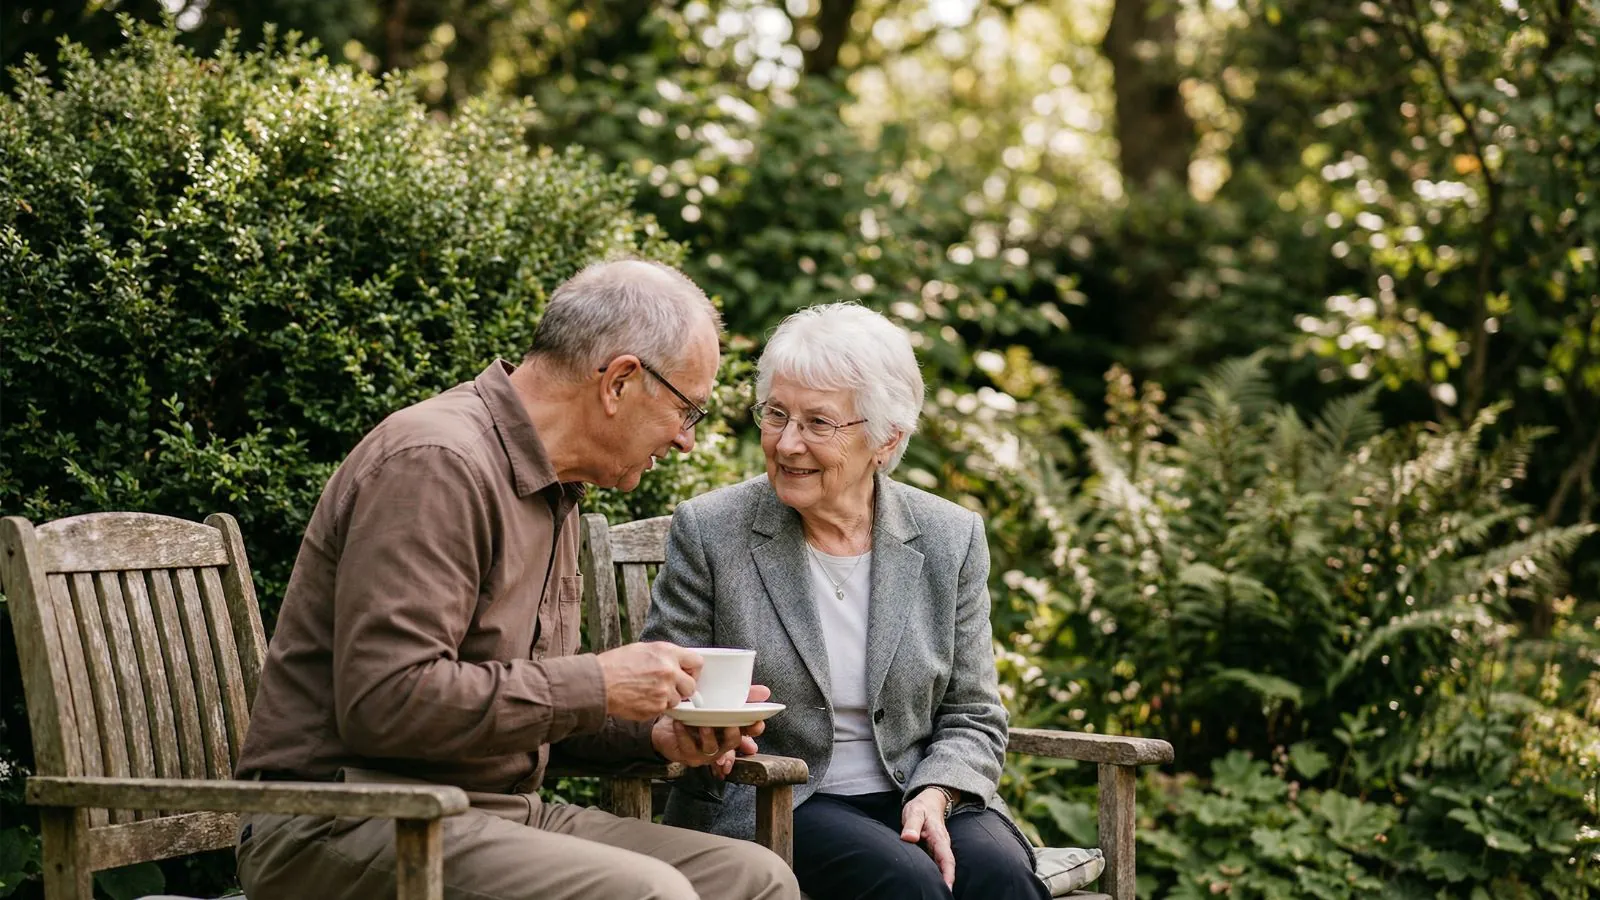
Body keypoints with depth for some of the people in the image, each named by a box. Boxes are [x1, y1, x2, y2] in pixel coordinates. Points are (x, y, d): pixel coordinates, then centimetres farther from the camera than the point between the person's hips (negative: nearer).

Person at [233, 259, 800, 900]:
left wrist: (653, 730, 5)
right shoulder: (436, 462, -16)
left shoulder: (555, 491, 17)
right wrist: (595, 684, -19)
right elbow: (384, 703, -25)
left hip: (499, 813, 9)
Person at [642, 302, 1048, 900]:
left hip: (916, 796, 3)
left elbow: (972, 718, 8)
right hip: (768, 806, -2)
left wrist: (934, 795, -12)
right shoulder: (709, 532, -2)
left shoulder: (950, 538, 4)